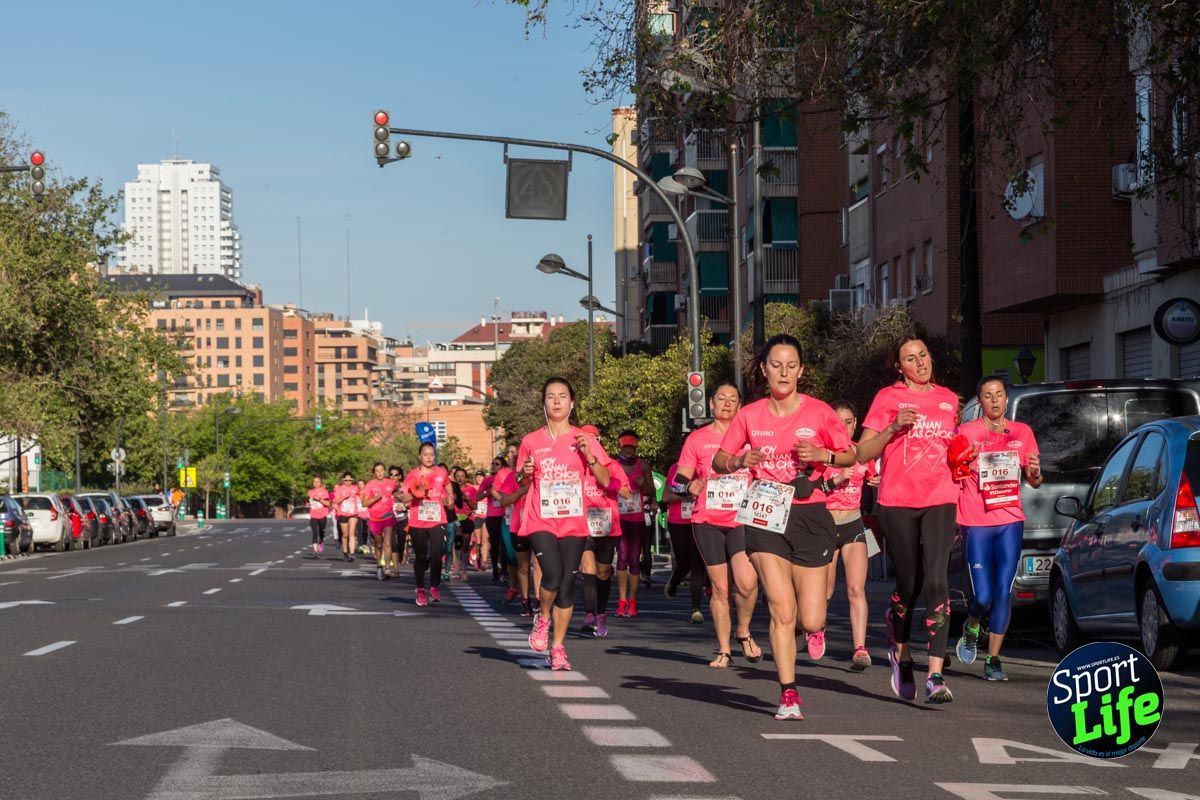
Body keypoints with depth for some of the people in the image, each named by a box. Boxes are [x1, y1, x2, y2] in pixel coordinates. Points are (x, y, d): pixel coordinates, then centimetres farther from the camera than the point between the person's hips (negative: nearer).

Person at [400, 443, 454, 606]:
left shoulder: (441, 473, 6)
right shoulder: (413, 475, 0)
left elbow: (450, 492, 25)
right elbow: (404, 498, -5)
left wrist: (450, 499, 7)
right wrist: (415, 493, -22)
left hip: (437, 521, 1)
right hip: (417, 522, -1)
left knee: (436, 554, -12)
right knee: (420, 556, 5)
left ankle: (435, 587, -5)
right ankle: (420, 590, 13)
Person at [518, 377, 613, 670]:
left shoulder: (583, 439, 6)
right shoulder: (531, 442, 7)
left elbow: (605, 480, 3)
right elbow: (522, 486, 15)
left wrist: (589, 456, -11)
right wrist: (526, 474, -7)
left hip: (573, 522, 1)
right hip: (541, 521, -1)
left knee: (567, 585, -1)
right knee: (553, 575, -21)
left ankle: (558, 648, 9)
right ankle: (543, 618, 8)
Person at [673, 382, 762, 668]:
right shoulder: (697, 439, 7)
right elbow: (678, 481, 6)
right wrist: (689, 488, -16)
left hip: (742, 520, 0)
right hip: (707, 522, 0)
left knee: (747, 582, -19)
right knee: (720, 587, 2)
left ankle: (744, 632, 7)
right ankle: (724, 650, 13)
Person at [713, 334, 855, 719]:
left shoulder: (819, 412, -2)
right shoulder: (750, 415, 3)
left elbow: (851, 455, 6)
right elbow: (718, 461, 10)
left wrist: (823, 455, -14)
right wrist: (739, 461, -12)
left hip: (810, 516, -1)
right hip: (766, 516, 1)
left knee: (811, 619, -3)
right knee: (782, 611, -10)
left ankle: (815, 627, 36)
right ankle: (788, 695, 0)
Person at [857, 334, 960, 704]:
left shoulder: (949, 400, 13)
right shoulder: (888, 398, 2)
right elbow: (862, 454, -2)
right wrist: (893, 427, -15)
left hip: (940, 501, 1)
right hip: (897, 503, -1)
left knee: (935, 581, -14)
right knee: (908, 585, 7)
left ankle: (936, 676, -18)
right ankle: (901, 652, 37)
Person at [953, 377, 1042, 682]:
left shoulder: (1022, 432, 10)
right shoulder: (966, 432, 2)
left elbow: (1034, 482, 14)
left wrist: (1035, 472, -9)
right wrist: (964, 462, -19)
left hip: (1011, 521, 2)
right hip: (976, 523, -2)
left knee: (1003, 591, -5)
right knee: (983, 595, -6)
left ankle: (993, 660, 4)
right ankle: (971, 628, 29)